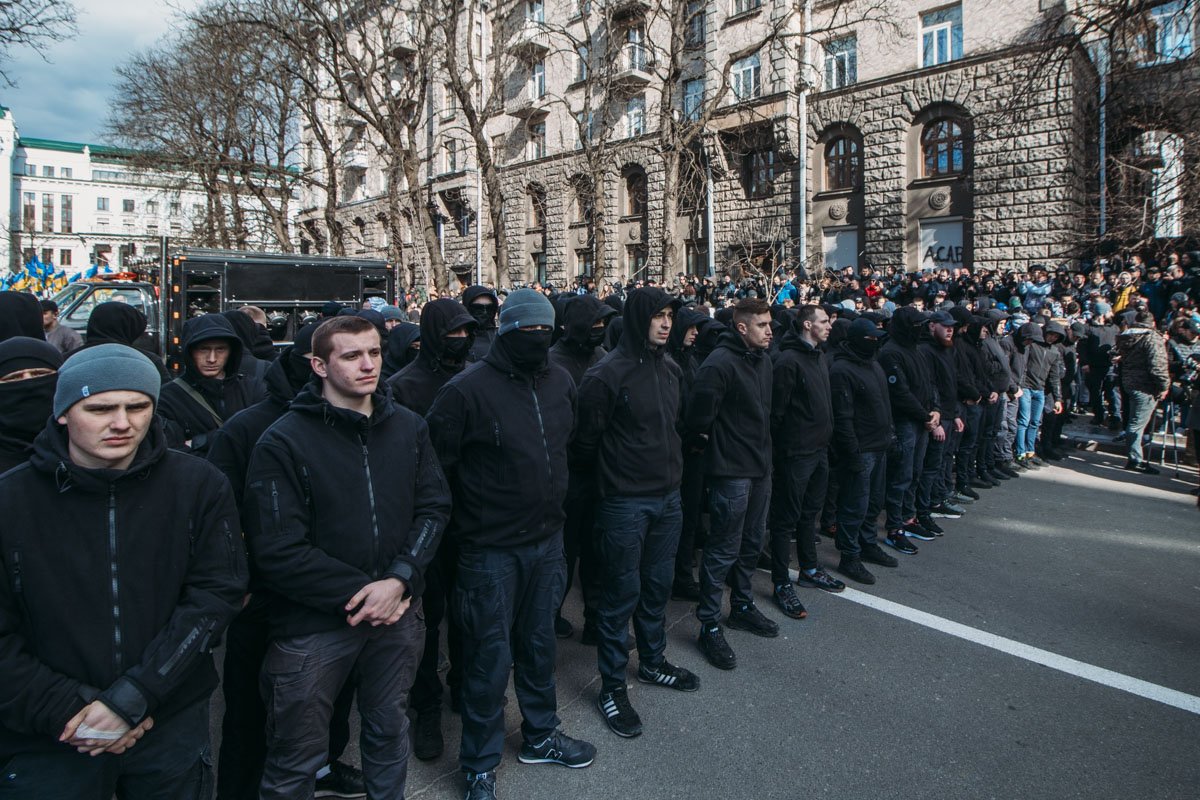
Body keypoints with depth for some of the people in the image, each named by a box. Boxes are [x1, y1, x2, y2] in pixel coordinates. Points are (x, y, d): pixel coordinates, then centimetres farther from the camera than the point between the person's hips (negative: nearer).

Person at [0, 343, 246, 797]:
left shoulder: (199, 486, -8)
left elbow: (217, 594, -10)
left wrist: (133, 697, -15)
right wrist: (67, 709, -14)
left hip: (173, 728, 1)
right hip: (48, 745, 0)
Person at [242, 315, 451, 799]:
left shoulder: (408, 427, 1)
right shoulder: (283, 442, -12)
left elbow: (434, 507, -1)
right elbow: (277, 551, -16)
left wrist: (399, 580, -15)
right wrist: (358, 592, -16)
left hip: (398, 614, 4)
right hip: (312, 625, -3)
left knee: (389, 730, 24)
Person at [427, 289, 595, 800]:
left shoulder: (560, 383, 3)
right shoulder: (467, 390, -17)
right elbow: (437, 464, -13)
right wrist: (462, 524, -7)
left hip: (547, 540, 6)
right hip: (490, 548, -6)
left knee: (539, 642, 21)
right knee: (490, 658, 6)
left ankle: (540, 735, 42)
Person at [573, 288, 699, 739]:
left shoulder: (669, 368, 7)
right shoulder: (607, 374, -17)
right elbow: (586, 440, -10)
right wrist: (604, 478, 2)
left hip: (668, 496, 7)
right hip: (625, 503, -7)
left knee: (658, 584, 20)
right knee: (621, 593, 3)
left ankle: (652, 661, 40)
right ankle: (612, 688, 19)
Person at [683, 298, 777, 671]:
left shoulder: (763, 360, 9)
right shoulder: (720, 363, -20)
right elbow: (698, 414, -21)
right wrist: (703, 443, -5)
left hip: (760, 466, 9)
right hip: (731, 470, -9)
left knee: (752, 542, 20)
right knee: (724, 549, 0)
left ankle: (742, 605, 38)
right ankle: (709, 625, 13)